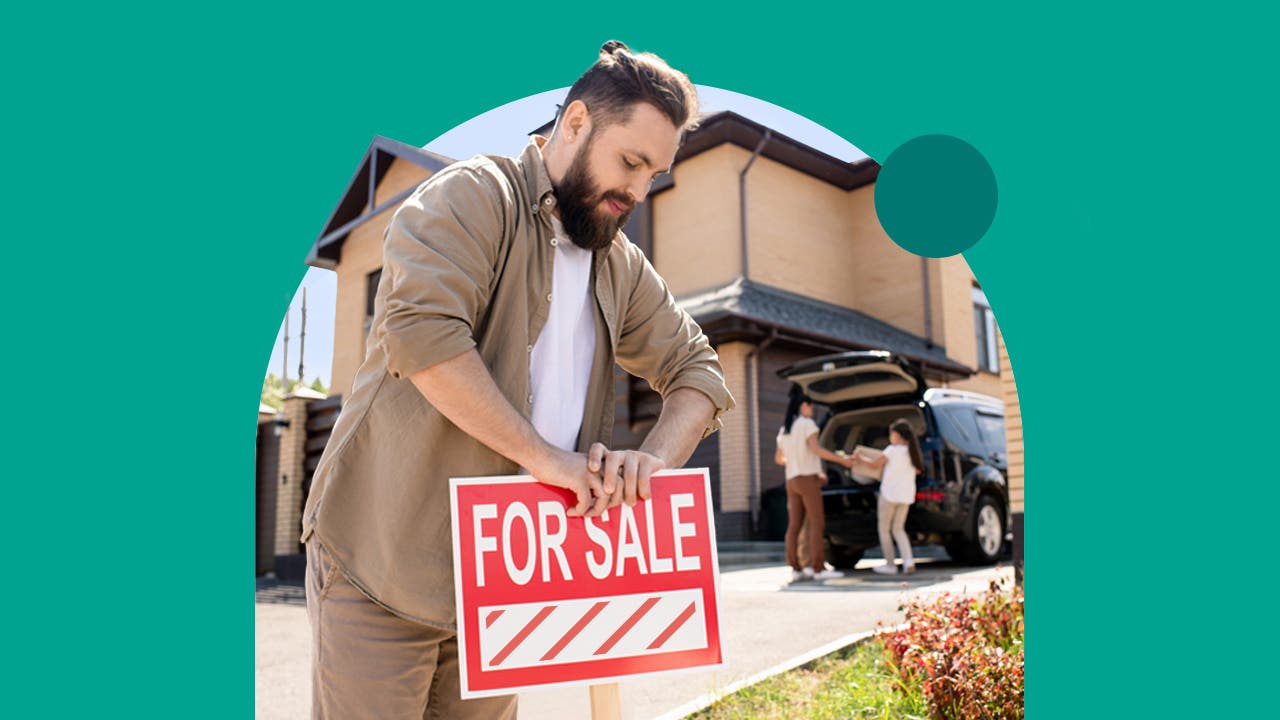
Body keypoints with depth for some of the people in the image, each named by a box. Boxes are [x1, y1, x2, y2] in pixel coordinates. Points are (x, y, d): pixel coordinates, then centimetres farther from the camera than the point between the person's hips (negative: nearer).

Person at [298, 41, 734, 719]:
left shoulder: (622, 270, 12)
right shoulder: (476, 195, -10)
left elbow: (698, 369, 11)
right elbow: (422, 329, -25)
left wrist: (652, 459, -9)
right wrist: (543, 455, -22)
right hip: (380, 563, -6)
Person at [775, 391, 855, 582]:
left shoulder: (784, 429, 17)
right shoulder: (806, 423, -5)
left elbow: (778, 458, 19)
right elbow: (816, 449, -15)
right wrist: (842, 460, -12)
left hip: (791, 480, 7)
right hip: (808, 478, -7)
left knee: (794, 526, 3)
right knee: (817, 524, -7)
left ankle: (796, 569, 1)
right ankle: (818, 568, -11)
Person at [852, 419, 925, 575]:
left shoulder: (892, 450, -11)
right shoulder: (912, 451, 8)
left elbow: (874, 464, -9)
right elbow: (918, 470, 19)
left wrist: (860, 456, 6)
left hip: (889, 494, -6)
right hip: (906, 496, 6)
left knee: (884, 529, 7)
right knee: (898, 529, 15)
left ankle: (890, 565, 7)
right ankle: (908, 560, -4)